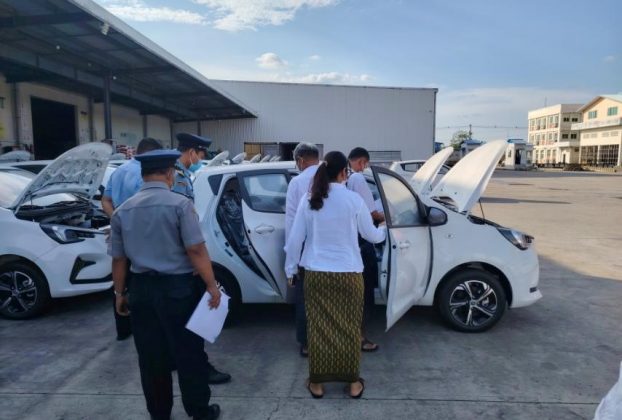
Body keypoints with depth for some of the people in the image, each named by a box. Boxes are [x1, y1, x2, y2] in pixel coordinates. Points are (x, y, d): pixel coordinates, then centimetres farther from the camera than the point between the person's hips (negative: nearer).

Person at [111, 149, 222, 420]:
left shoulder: (122, 211, 5)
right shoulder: (180, 204, -12)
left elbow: (118, 258, 8)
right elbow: (195, 250, -16)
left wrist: (120, 293, 18)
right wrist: (212, 285, -10)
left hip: (141, 289, 5)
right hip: (178, 288, -4)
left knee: (150, 357, 15)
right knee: (188, 353, 9)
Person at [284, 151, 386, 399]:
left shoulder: (308, 200, -1)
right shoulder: (353, 199, -6)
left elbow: (295, 238, 2)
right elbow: (371, 235, 5)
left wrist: (290, 269, 13)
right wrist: (383, 230, 27)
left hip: (316, 273, 2)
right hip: (348, 274, -1)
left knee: (319, 327, 12)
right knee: (349, 328, 11)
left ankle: (317, 383, 24)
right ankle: (353, 383, 25)